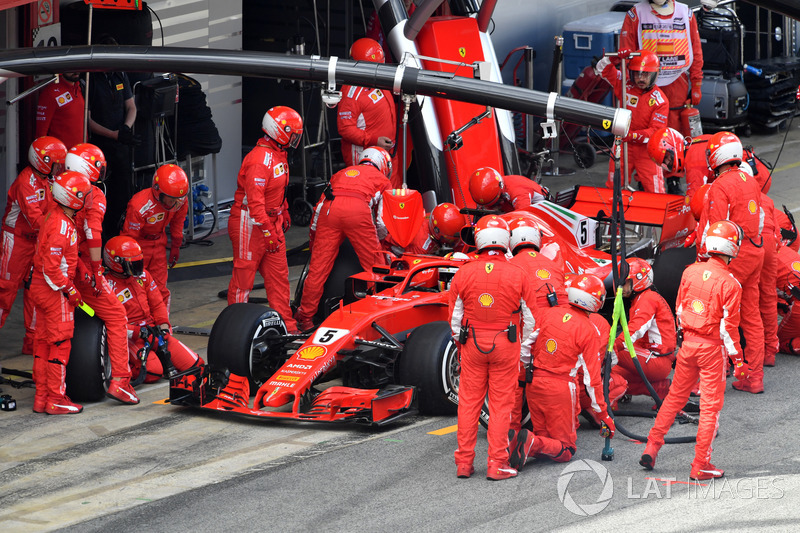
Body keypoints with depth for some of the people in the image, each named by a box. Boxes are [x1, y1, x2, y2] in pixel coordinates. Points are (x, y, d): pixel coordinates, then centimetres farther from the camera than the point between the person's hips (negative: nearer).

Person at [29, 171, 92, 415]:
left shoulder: (55, 215, 7)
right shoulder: (62, 226, -23)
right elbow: (51, 267, -25)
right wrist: (70, 290, -16)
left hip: (39, 286, 10)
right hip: (54, 292, -10)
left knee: (43, 343, 13)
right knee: (60, 344, -3)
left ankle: (41, 397, 18)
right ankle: (55, 400, 1)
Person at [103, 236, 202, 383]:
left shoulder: (142, 275, 10)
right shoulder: (108, 286, -12)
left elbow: (157, 304, 15)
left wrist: (163, 325, -2)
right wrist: (138, 332, -21)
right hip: (129, 337, -6)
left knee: (192, 364, -7)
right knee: (153, 372, -31)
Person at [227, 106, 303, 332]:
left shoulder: (278, 154, 10)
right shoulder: (260, 159, -22)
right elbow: (255, 199, -26)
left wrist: (284, 212, 30)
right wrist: (267, 231, -26)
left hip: (271, 222, 9)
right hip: (251, 224, -9)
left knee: (279, 274, 8)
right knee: (244, 275, 1)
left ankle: (285, 324, 11)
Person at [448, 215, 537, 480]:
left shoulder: (463, 274, -5)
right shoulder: (518, 275, -7)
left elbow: (455, 317, 3)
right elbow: (529, 319, -1)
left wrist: (460, 344, 17)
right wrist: (524, 353, 11)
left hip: (472, 343, 1)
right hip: (506, 345, -1)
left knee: (469, 403, 9)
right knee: (501, 405, 4)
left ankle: (464, 462, 13)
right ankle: (497, 464, 3)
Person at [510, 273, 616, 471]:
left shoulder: (547, 313, 1)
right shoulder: (589, 331, -7)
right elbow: (592, 377, -5)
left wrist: (527, 367, 22)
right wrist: (603, 414, 3)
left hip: (534, 382, 5)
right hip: (560, 388, -4)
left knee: (543, 436, 21)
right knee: (565, 450, 5)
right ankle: (532, 443, -24)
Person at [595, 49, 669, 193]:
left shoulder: (660, 100, -10)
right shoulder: (626, 86, -1)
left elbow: (656, 131, -14)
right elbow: (603, 70, 6)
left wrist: (633, 136, -25)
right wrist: (614, 57, -12)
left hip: (646, 147, -2)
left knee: (654, 191, -4)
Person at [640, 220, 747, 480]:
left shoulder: (690, 272, -2)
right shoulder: (730, 283, -17)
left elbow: (680, 309, 8)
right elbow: (729, 326, -15)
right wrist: (738, 360, -7)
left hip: (689, 342, 5)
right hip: (713, 348, -5)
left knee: (676, 396, 20)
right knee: (710, 405, 4)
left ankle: (651, 448, 20)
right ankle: (700, 466, 6)